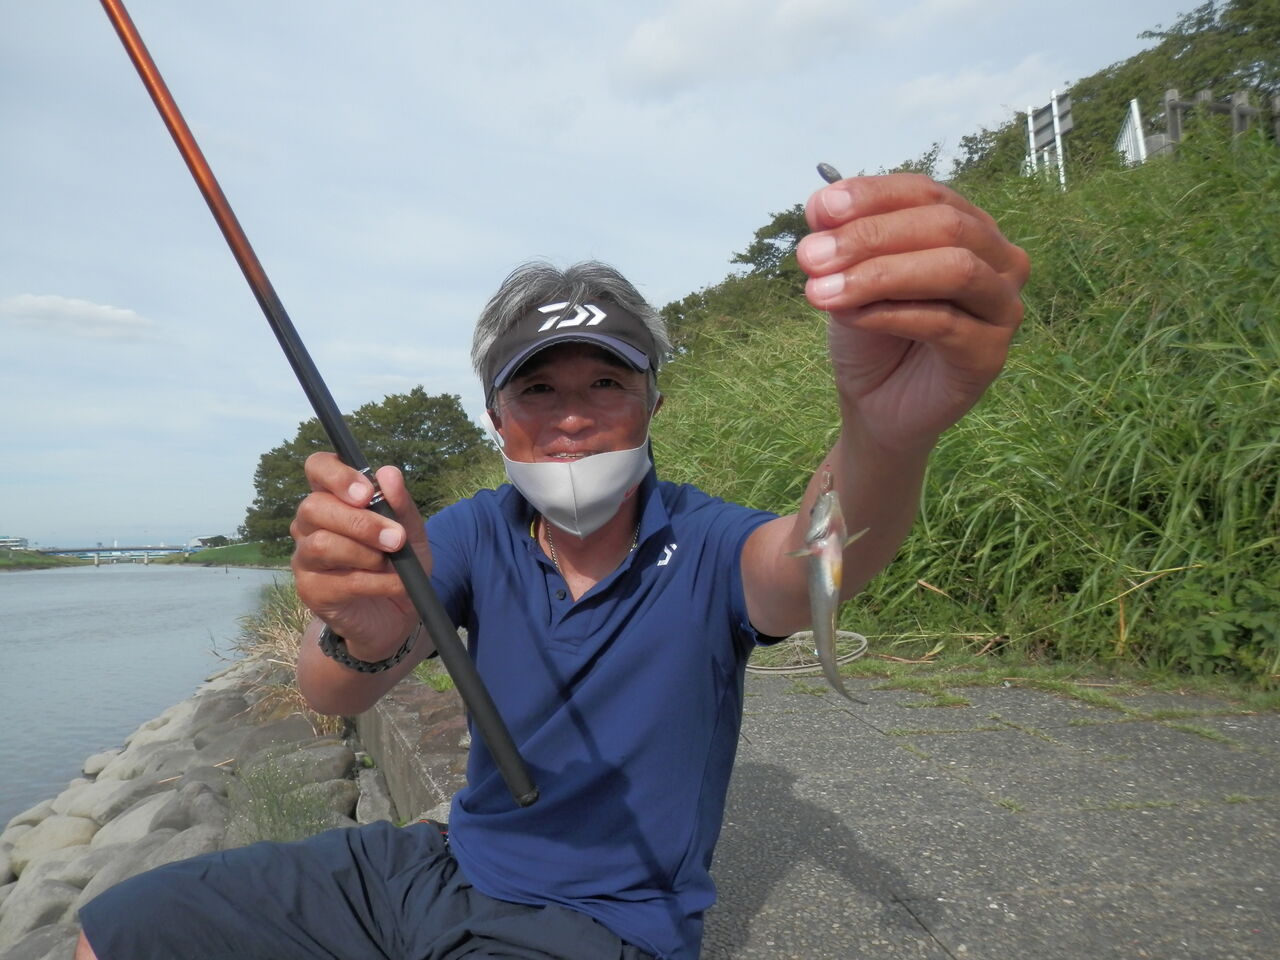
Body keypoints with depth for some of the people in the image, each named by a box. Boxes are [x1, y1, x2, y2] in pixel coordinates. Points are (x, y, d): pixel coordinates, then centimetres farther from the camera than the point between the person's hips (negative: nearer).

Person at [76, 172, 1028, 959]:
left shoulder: (702, 547, -17)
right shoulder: (478, 531, -7)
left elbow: (814, 557, -40)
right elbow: (335, 697, -19)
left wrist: (888, 431, -62)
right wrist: (362, 633, -43)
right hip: (451, 862, 5)